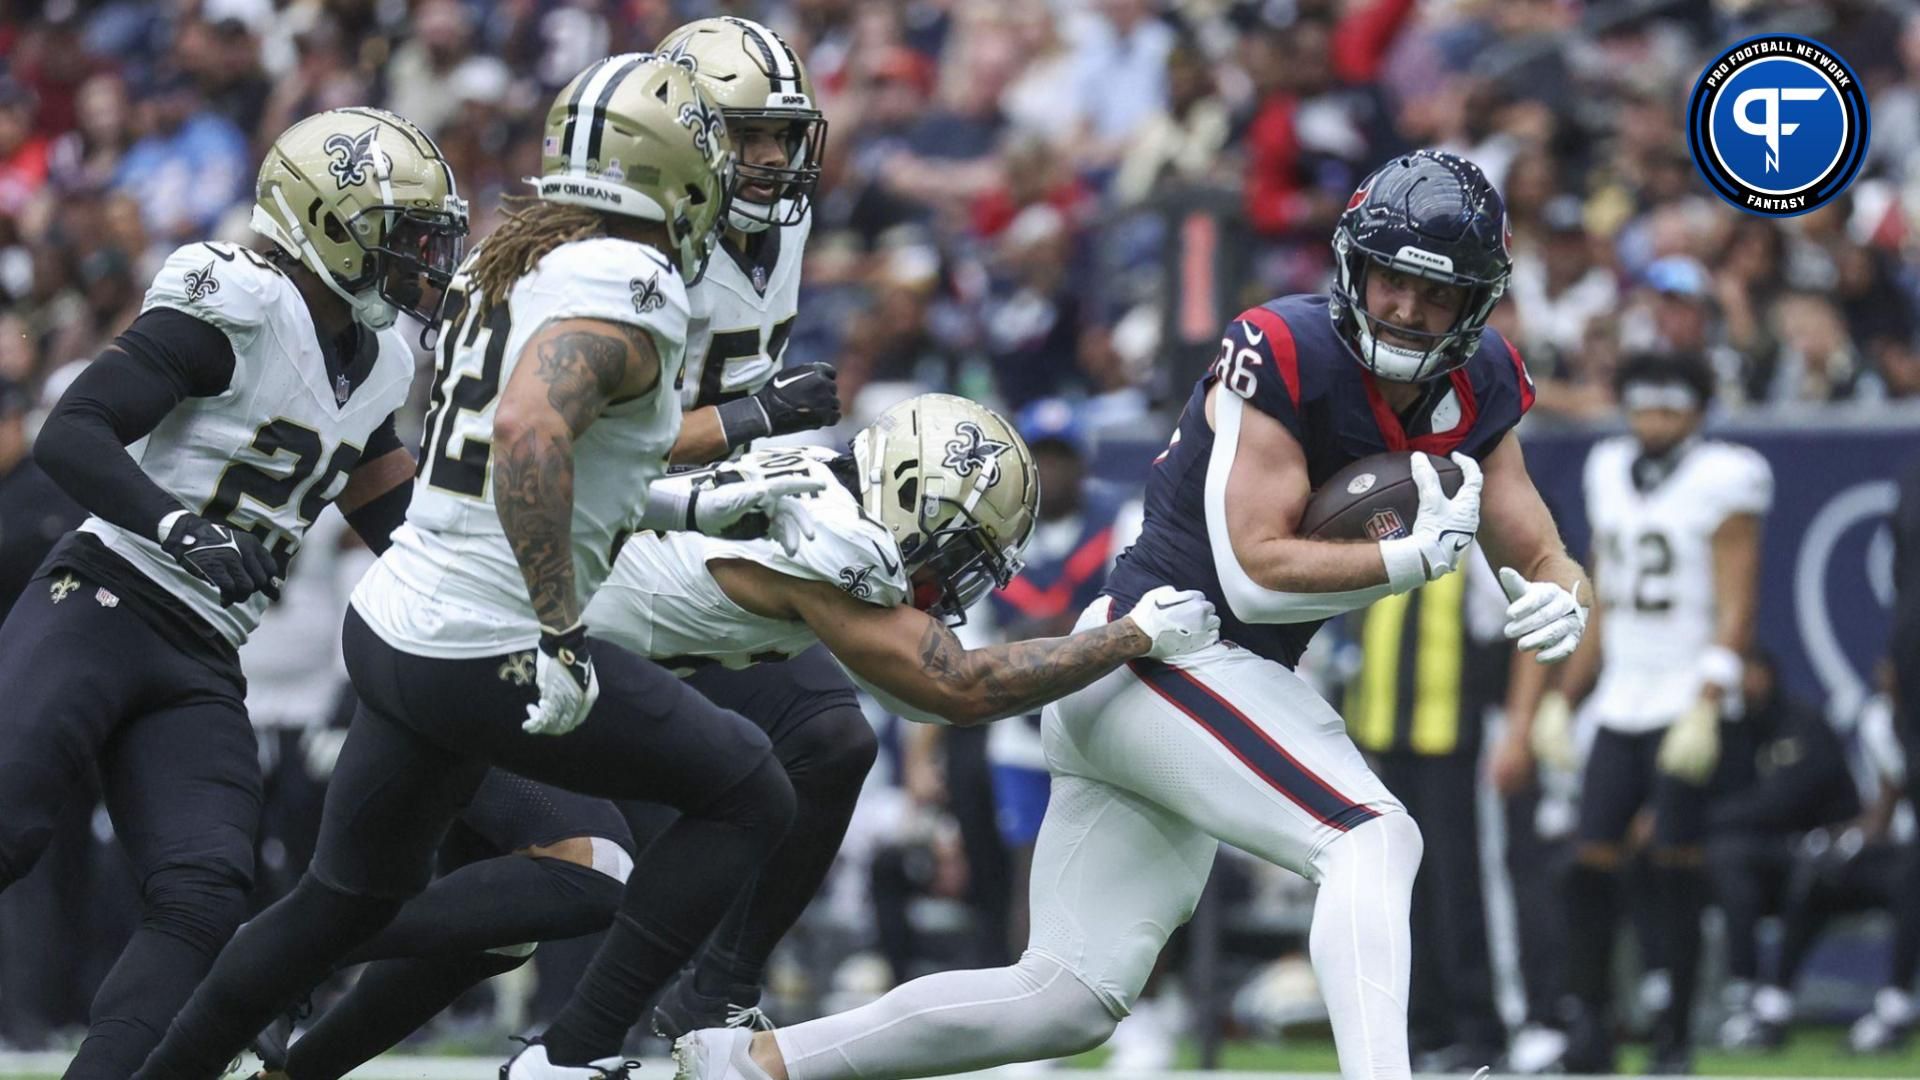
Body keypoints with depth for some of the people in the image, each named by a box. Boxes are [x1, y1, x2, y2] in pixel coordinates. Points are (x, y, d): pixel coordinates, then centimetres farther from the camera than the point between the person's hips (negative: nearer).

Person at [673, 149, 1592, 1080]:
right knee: (1372, 840, -25)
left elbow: (1542, 562, 6)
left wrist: (1556, 603, -16)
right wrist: (1421, 554, -20)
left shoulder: (1476, 391, 4)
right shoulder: (1284, 357, -18)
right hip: (1158, 649, -8)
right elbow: (1256, 573, -21)